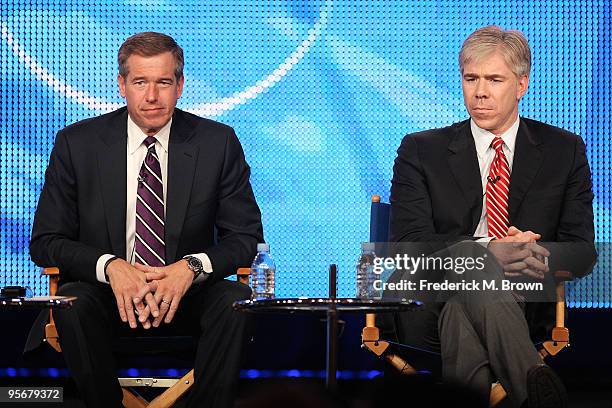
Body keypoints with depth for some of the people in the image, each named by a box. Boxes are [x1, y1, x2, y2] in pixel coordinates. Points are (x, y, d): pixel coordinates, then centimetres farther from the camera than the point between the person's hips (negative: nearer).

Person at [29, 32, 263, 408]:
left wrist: (191, 267, -21)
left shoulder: (218, 142, -1)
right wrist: (110, 266, -22)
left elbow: (247, 236, 1)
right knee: (72, 303, -32)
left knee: (237, 301, -30)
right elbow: (45, 241, -2)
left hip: (187, 293, 0)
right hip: (106, 292, 0)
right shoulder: (77, 143, -2)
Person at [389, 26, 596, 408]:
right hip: (431, 312, -1)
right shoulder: (421, 150, 11)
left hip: (527, 311, 1)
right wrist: (487, 251, -22)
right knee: (473, 282, -39)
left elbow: (582, 249, 6)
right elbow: (408, 244, -3)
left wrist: (539, 258, -21)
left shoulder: (564, 151, 14)